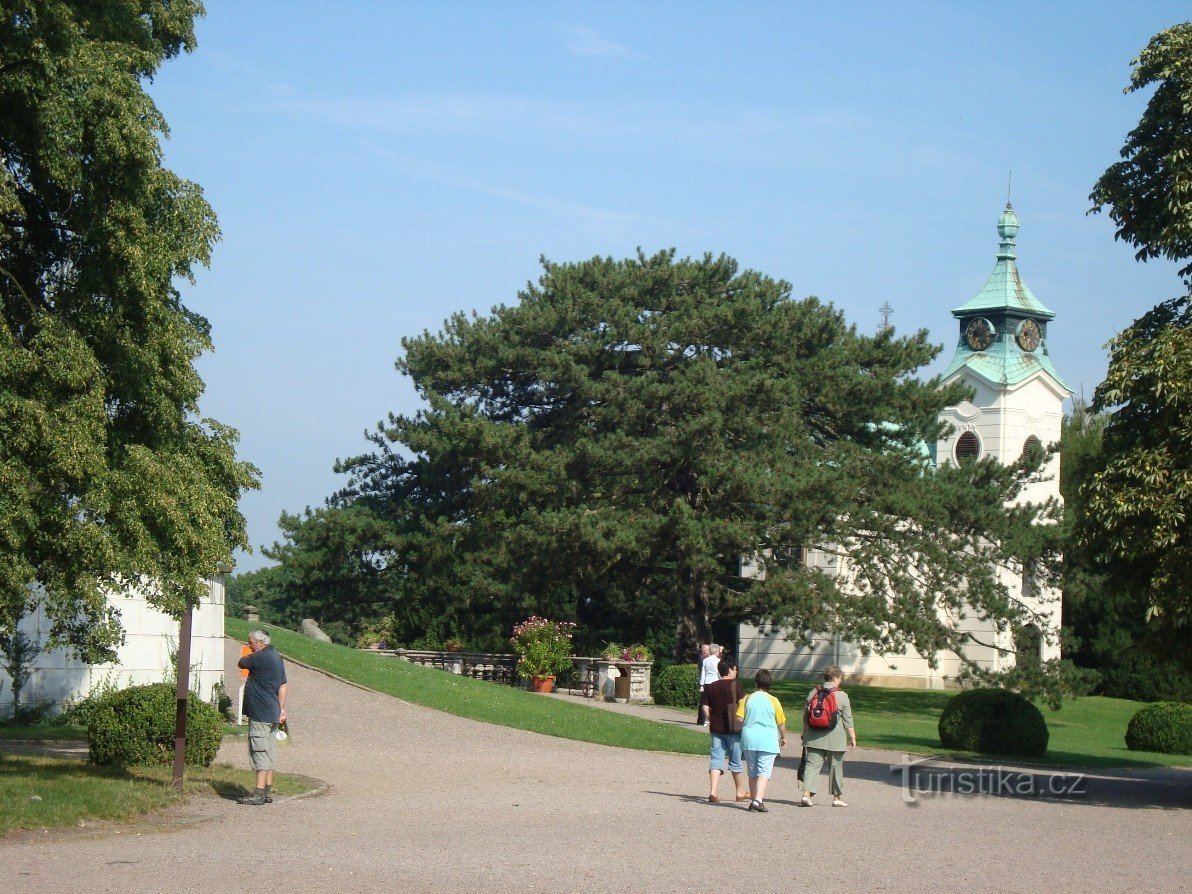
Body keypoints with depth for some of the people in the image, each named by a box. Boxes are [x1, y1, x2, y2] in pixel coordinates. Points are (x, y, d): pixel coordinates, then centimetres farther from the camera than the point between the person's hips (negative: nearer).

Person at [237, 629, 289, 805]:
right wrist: (281, 708, 17)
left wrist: (250, 655, 18)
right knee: (270, 751, 11)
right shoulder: (276, 657, 15)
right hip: (273, 713, 10)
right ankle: (268, 791, 14)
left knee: (260, 751, -11)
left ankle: (259, 792, -14)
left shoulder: (260, 657, -15)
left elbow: (242, 664, 0)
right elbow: (283, 686, 17)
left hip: (260, 713, -10)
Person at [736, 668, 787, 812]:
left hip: (749, 739, 3)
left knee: (752, 772, 13)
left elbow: (739, 718, -3)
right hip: (768, 740, -3)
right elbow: (781, 723, 4)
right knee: (764, 771, -5)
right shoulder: (773, 701, -2)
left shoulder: (747, 699, 2)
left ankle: (754, 800, 17)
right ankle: (758, 800, -20)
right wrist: (783, 737, 21)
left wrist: (743, 730, 18)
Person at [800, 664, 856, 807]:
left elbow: (805, 716, 11)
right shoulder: (842, 696, -6)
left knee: (812, 764, 2)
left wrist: (805, 734, 21)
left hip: (814, 738, 3)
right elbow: (848, 720, -6)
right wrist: (853, 737, 1)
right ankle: (837, 797, 17)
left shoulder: (813, 693, 5)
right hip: (835, 739, -3)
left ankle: (807, 793, -13)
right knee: (836, 767, 9)